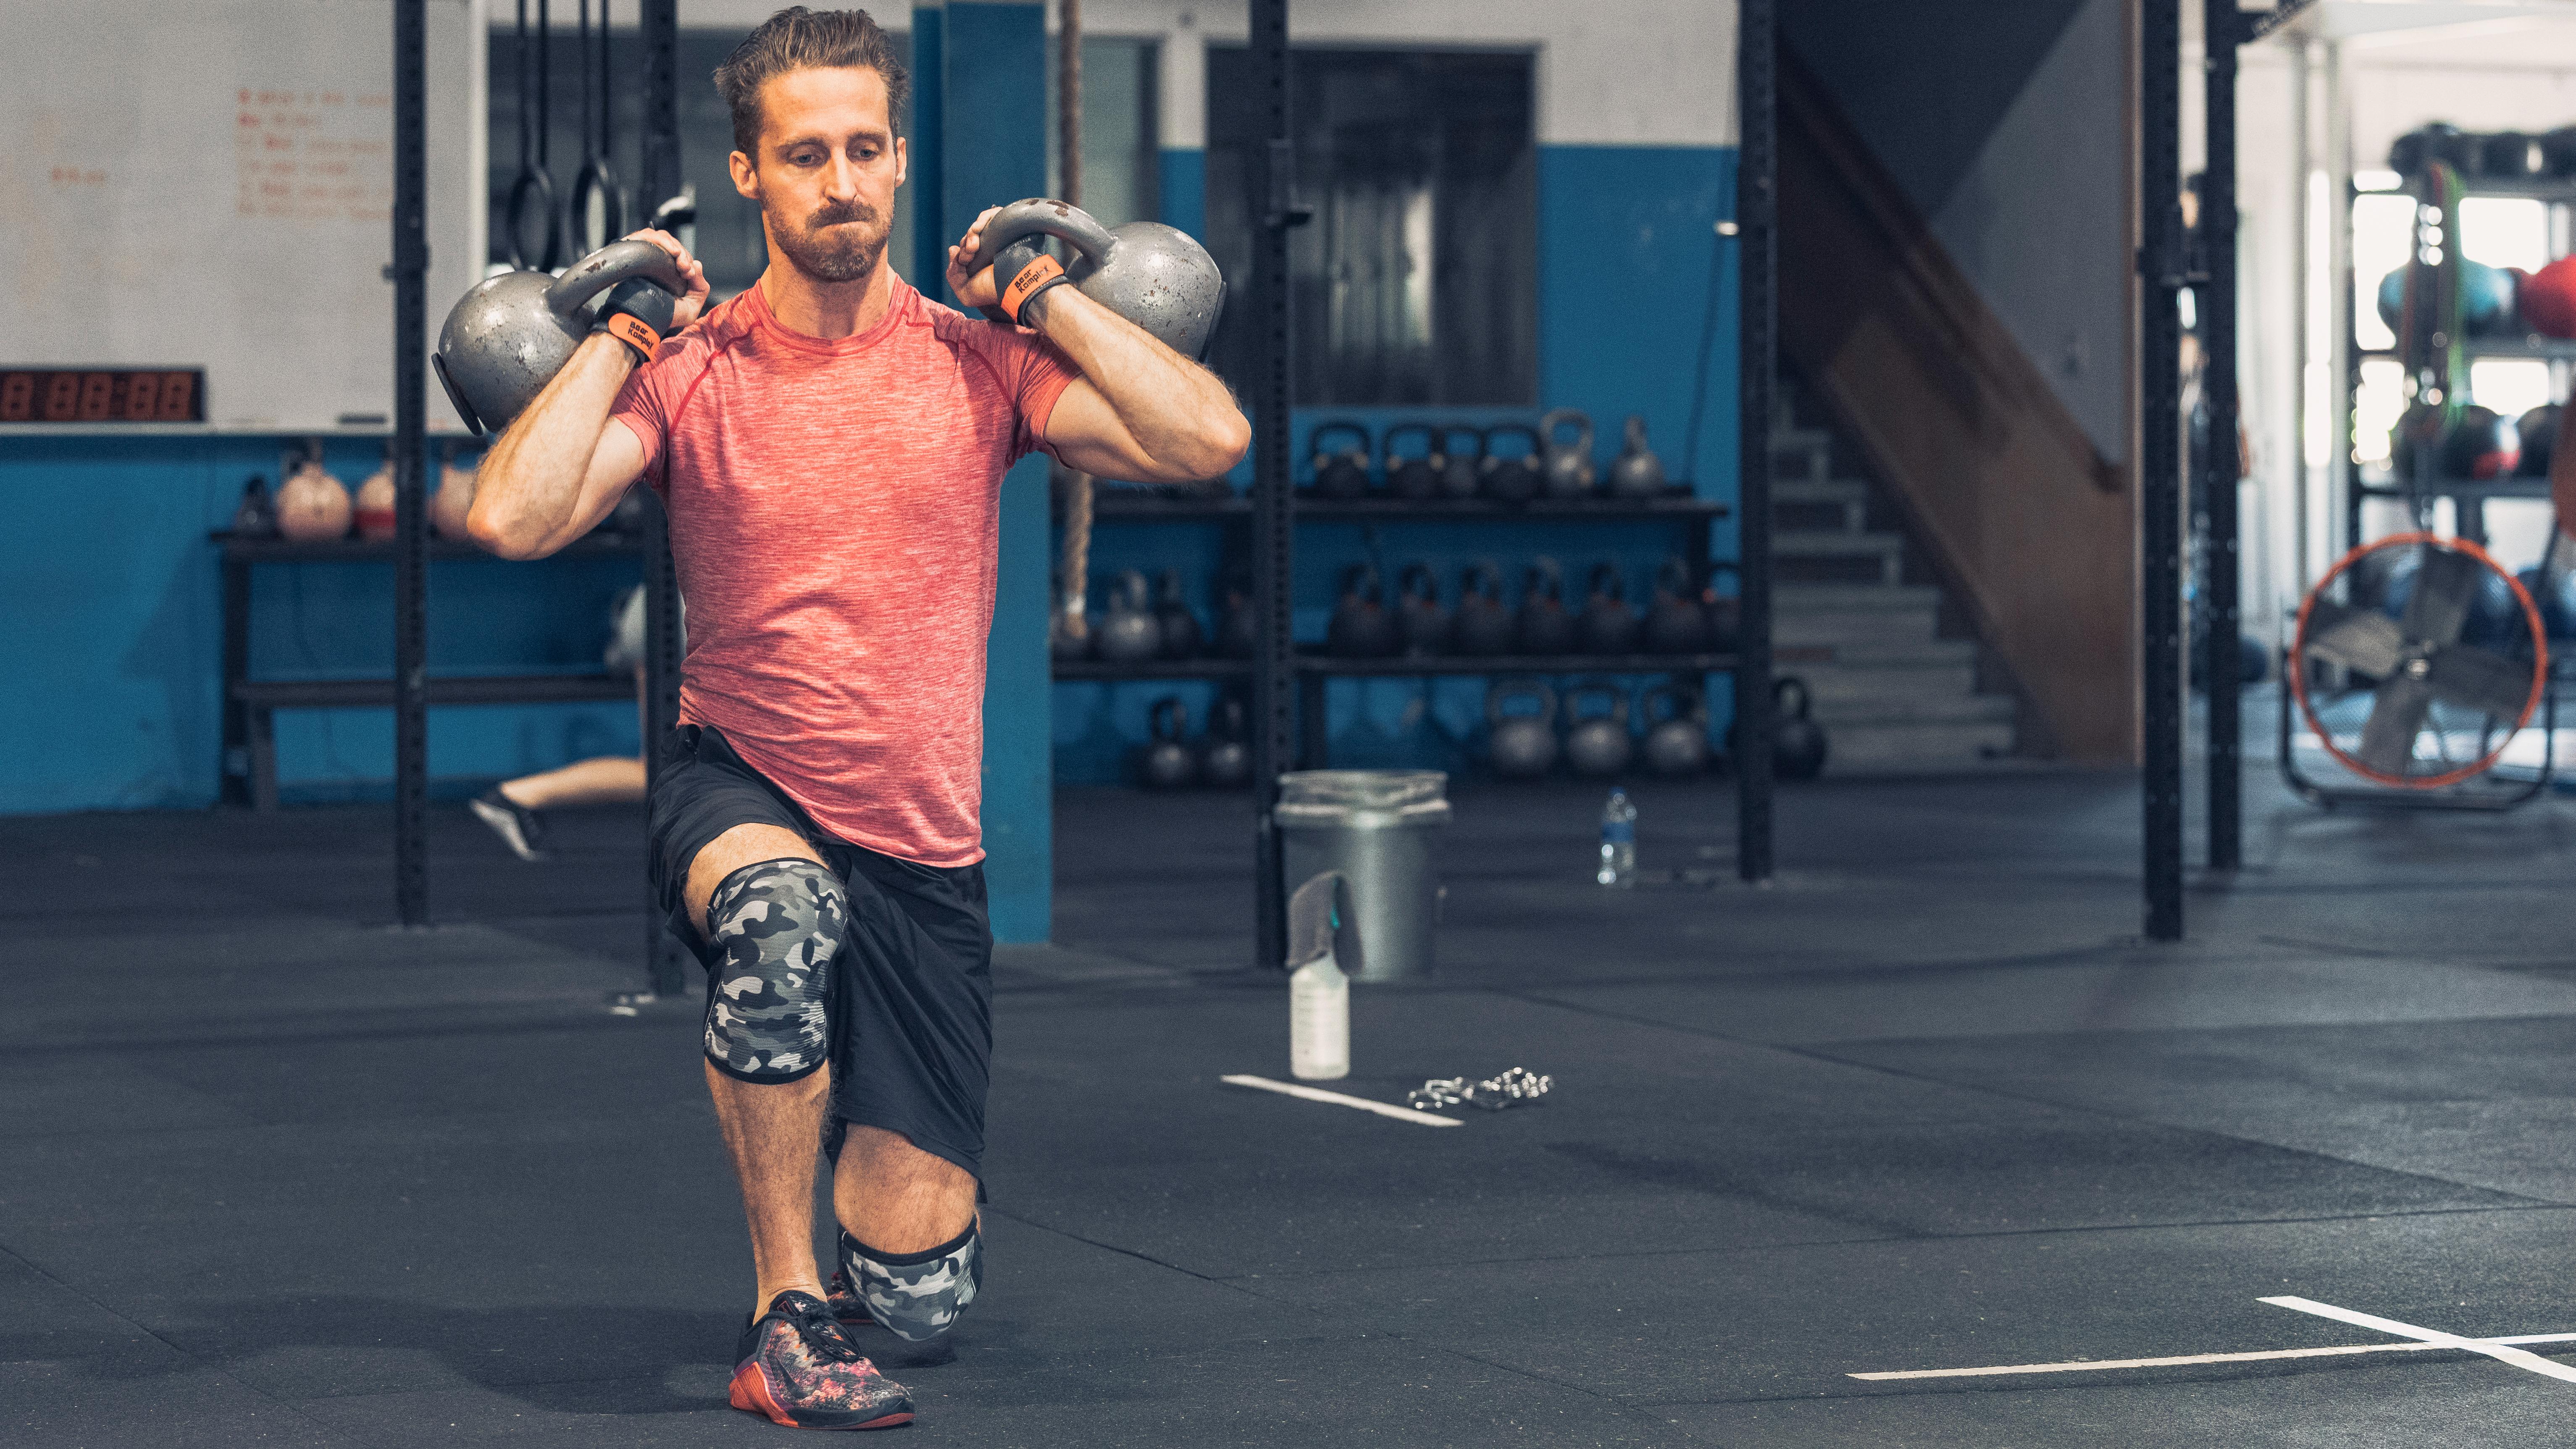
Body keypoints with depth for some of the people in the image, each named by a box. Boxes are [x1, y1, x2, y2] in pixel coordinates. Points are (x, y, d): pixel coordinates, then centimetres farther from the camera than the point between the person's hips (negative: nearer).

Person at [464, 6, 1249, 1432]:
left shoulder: (977, 362, -1)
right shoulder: (690, 372, -3)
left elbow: (1208, 442, -14)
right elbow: (513, 518, -19)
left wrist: (1045, 297, -7)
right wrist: (625, 330, -11)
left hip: (923, 847, 2)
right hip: (741, 792, -1)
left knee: (920, 1288, -3)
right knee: (783, 913, -42)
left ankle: (897, 1194, 39)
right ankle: (787, 1314, -24)